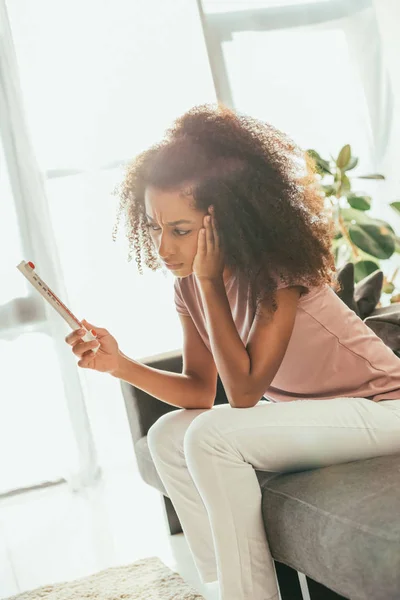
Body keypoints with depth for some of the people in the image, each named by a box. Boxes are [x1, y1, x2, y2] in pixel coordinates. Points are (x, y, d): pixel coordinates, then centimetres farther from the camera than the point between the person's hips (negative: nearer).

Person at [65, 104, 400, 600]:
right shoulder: (189, 286, -2)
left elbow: (244, 391, -26)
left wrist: (210, 281, -26)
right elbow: (202, 392, 2)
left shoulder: (277, 267, -23)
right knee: (169, 435, -4)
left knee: (213, 438, -25)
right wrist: (121, 364, -13)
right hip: (303, 411, 8)